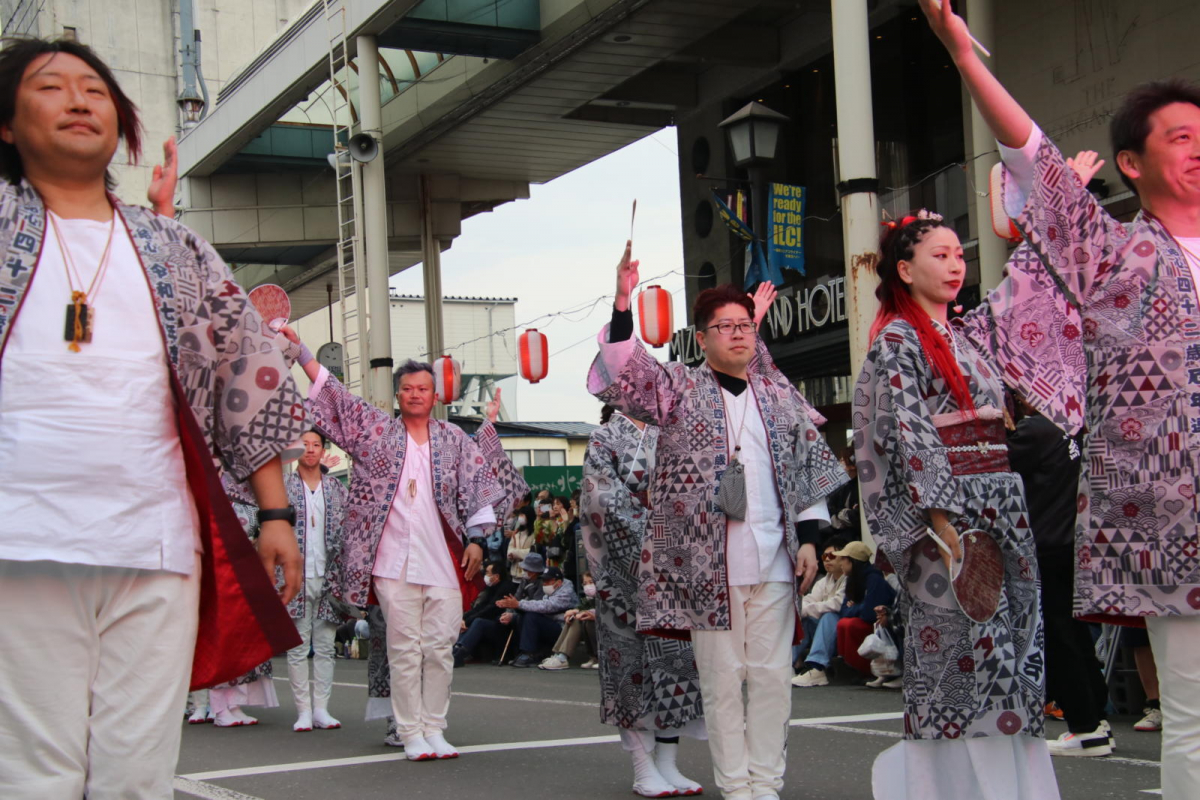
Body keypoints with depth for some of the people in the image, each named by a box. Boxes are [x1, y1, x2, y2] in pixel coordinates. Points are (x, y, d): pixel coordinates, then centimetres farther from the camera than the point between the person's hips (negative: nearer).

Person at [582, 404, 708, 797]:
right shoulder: (606, 438, 1)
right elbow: (605, 499, -9)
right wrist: (648, 534, -14)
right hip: (629, 560, -5)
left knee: (676, 649, 1)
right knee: (635, 650, -4)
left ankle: (667, 764, 6)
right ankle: (643, 768, 2)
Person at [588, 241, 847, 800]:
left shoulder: (780, 394, 13)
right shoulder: (679, 389, 4)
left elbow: (810, 467, 14)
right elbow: (622, 378, -12)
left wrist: (809, 538, 6)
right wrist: (622, 304, -24)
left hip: (774, 557, 3)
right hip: (710, 560, -3)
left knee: (773, 676, 6)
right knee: (722, 680, 2)